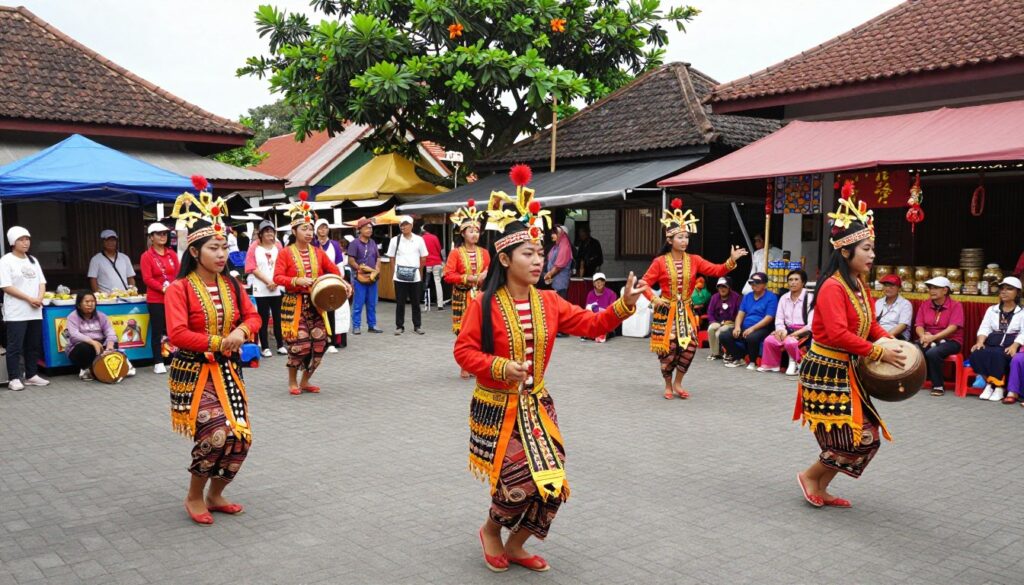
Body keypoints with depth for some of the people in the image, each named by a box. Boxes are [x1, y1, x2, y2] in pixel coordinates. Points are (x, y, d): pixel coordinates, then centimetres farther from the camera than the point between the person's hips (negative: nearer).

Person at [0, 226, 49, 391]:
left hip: (35, 312, 6)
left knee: (34, 346, 10)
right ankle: (14, 379, 1)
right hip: (16, 313, -6)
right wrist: (29, 299, -16)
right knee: (15, 347, -3)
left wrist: (39, 298, -7)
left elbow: (42, 282, 13)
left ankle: (31, 375, 18)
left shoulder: (33, 260, 15)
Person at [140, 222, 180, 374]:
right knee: (157, 331, 0)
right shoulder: (147, 256, -3)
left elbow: (179, 273, 8)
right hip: (156, 300, -3)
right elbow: (147, 279, -10)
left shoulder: (172, 254, 10)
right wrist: (163, 288, -20)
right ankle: (158, 363, 4)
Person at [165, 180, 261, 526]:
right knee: (218, 434, -19)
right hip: (193, 373, -6)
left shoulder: (231, 286, 6)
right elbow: (177, 334, -20)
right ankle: (194, 497, 8)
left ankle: (215, 495, 25)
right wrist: (218, 343, -19)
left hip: (227, 371, 6)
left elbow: (252, 316, 9)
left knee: (241, 438, 1)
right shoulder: (179, 289, -12)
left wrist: (241, 332, -12)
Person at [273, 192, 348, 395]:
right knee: (300, 344, -9)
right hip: (294, 304, -5)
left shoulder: (318, 252, 8)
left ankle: (305, 380, 22)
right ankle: (292, 381, 15)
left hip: (315, 303, 5)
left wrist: (343, 283, -8)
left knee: (319, 343, 2)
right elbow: (277, 277, -11)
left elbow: (333, 270, 10)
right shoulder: (285, 253, -5)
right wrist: (297, 281, -25)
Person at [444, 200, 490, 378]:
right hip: (462, 297, -3)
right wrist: (468, 278, -17)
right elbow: (448, 276, -11)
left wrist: (486, 276, -10)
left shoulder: (484, 252, 6)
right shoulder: (456, 253, -5)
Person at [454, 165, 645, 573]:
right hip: (497, 408, -5)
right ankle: (491, 531, 26)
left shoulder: (549, 302, 1)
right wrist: (500, 367, -27)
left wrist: (624, 305, -16)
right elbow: (464, 351, -13)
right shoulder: (484, 305, -13)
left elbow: (590, 325, -1)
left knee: (552, 484, 4)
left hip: (536, 405, 5)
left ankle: (514, 545, 28)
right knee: (521, 482, -8)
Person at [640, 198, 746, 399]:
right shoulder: (660, 262, -7)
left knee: (690, 347, -5)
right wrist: (653, 299, -19)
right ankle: (668, 385, 19)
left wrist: (731, 260, -20)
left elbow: (717, 270, -4)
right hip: (666, 311, -3)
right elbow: (645, 282, -6)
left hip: (686, 311, 4)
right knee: (668, 349, -4)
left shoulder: (694, 260, 2)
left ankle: (678, 383, 17)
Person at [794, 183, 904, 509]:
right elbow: (838, 334, -27)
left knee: (867, 436, 12)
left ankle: (821, 489, 23)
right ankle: (810, 477, 15)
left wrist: (892, 344, 1)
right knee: (859, 439, -5)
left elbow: (870, 324, 18)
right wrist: (878, 353, -21)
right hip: (826, 371, -10)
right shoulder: (833, 287, -20)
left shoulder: (859, 286, 10)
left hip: (845, 371, 10)